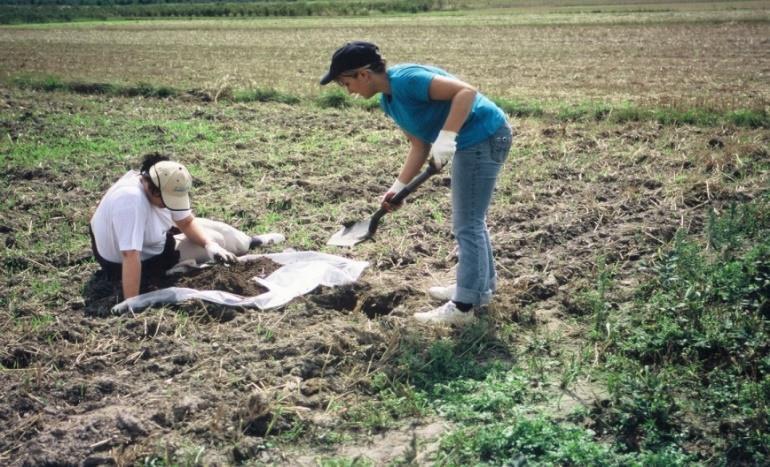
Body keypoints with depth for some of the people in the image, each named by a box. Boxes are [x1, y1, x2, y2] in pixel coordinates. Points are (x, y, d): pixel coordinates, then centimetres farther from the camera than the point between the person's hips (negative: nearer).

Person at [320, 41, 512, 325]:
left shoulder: (407, 79, -22)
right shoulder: (388, 101, 8)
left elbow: (466, 91, -29)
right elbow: (420, 145, 11)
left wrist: (446, 138, -34)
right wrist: (398, 187, 6)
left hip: (485, 137, -10)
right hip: (473, 142, 10)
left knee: (468, 226, -4)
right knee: (471, 221, 21)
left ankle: (463, 307, 4)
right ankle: (481, 286, 36)